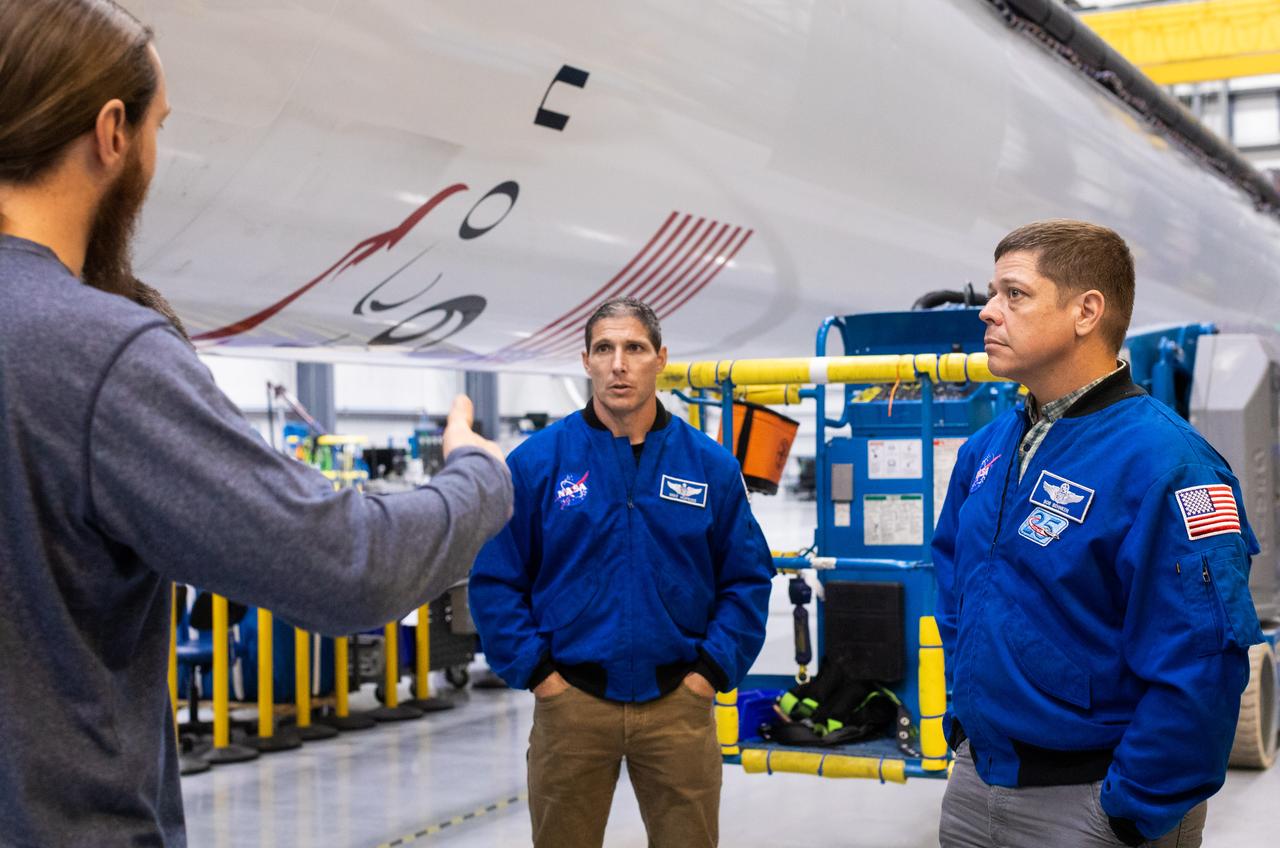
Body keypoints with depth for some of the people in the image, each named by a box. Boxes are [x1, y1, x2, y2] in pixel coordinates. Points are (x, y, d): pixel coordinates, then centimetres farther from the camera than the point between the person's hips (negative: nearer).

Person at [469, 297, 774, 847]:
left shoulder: (711, 465, 1)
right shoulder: (537, 462, -3)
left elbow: (747, 579, 5)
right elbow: (495, 580, -2)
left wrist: (711, 670, -3)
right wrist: (536, 672, -7)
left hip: (679, 701, 1)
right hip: (570, 701, -1)